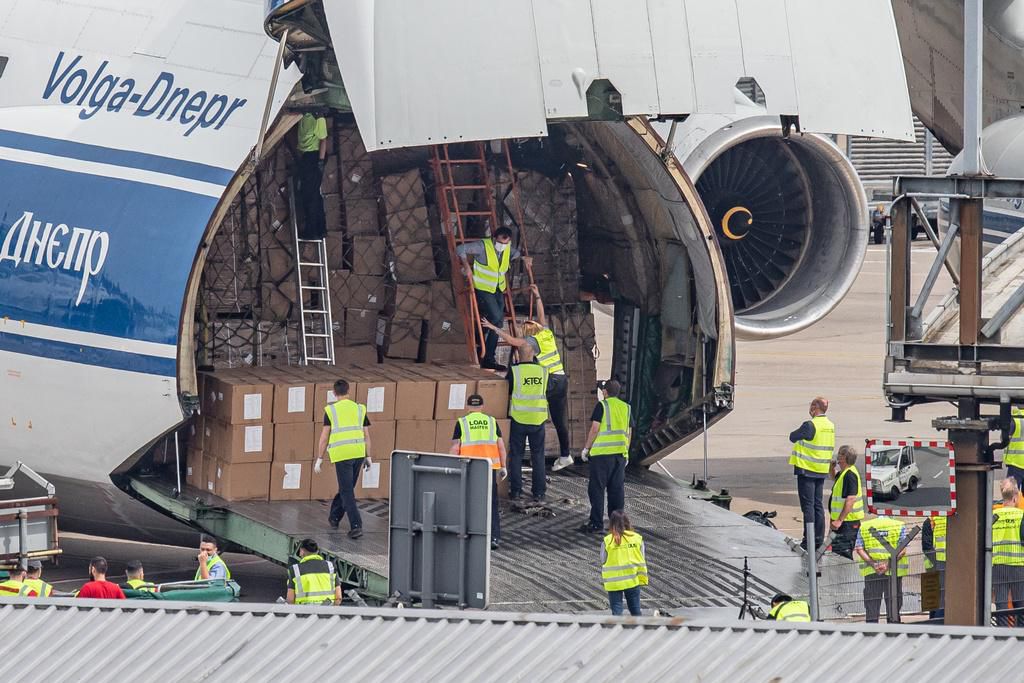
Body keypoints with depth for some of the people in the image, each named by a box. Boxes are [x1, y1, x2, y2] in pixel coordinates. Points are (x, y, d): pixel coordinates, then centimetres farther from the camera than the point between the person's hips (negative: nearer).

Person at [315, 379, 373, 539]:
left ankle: (356, 526, -14)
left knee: (347, 492, -3)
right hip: (358, 453, 4)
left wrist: (319, 459, 2)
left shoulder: (331, 410, -1)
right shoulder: (359, 409, 7)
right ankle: (334, 517, 36)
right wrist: (368, 457, 13)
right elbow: (366, 435, 7)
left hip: (341, 455, -4)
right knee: (347, 488, 21)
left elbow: (324, 437, -3)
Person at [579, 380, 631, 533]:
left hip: (602, 453, -6)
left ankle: (596, 522, -3)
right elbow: (628, 433, 14)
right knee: (617, 489, 10)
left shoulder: (602, 405, -5)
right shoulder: (626, 407, 12)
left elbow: (595, 429, -9)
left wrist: (586, 449, -1)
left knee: (597, 488, -1)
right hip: (620, 452, 6)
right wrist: (626, 453, 21)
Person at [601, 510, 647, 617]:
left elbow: (604, 563, -3)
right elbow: (642, 561, 1)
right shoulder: (637, 538, -4)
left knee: (616, 611, 4)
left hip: (613, 583, -2)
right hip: (633, 580, 2)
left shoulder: (607, 541, -10)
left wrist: (605, 580, 10)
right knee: (635, 609, 16)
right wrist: (642, 578, 9)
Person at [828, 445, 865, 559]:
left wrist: (840, 520, -30)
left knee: (843, 553, -10)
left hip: (847, 522, -11)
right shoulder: (844, 472, 12)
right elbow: (835, 478, 37)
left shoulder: (850, 475, -20)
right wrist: (832, 467, 16)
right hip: (842, 520, 11)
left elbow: (850, 500, -27)